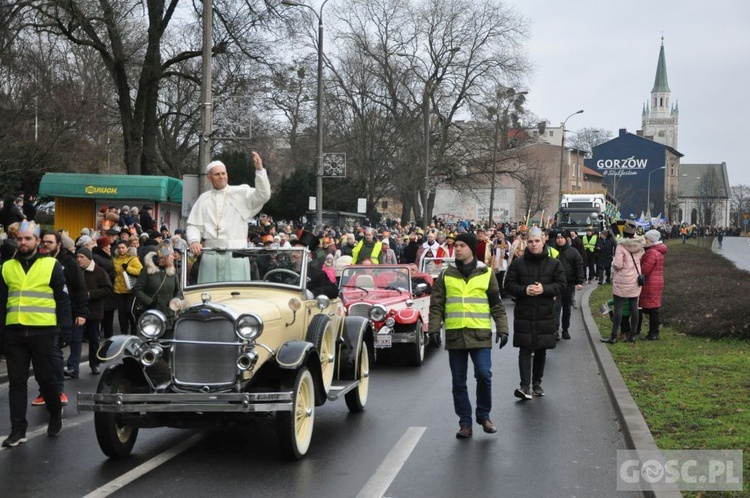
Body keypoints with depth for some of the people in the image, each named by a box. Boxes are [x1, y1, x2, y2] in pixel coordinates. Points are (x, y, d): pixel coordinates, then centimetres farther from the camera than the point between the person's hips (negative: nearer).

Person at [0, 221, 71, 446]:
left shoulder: (51, 265, 0)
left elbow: (63, 299, 1)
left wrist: (64, 328, -5)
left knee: (46, 378, 6)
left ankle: (56, 416, 28)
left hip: (42, 332, -3)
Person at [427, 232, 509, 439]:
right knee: (459, 382, 5)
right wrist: (434, 329, -2)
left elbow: (496, 305, 8)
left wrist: (502, 329, 1)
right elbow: (436, 305, 8)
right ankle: (465, 422, 15)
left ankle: (483, 415, 12)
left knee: (484, 375, -10)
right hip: (454, 335, 2)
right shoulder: (446, 275, 8)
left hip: (480, 334, -2)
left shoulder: (486, 274, 6)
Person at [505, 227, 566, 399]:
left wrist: (544, 289, -16)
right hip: (523, 314, -1)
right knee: (525, 350, -8)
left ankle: (536, 382, 24)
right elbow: (509, 285, 1)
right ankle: (525, 385, -12)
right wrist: (524, 290, -17)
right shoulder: (517, 263, 1)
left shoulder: (554, 263, 3)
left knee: (541, 351, 11)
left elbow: (562, 284, 0)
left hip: (546, 314, 1)